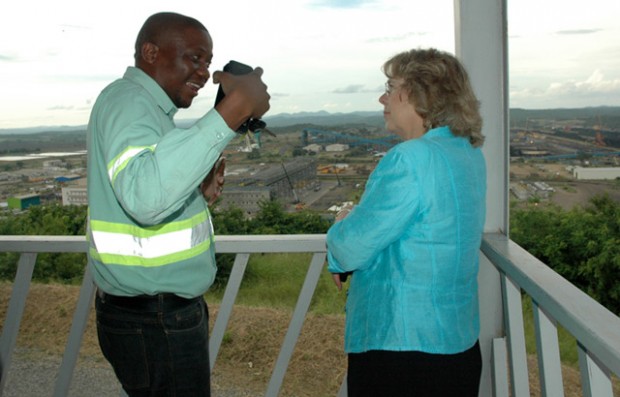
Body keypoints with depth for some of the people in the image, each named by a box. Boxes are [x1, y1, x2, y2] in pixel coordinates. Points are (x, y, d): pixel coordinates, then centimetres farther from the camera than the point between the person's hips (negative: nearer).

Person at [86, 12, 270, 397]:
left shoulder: (144, 108, 13)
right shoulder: (127, 99, -18)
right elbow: (146, 196, -40)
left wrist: (199, 194, 3)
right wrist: (233, 110, -40)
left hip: (164, 312, 10)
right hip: (155, 324, -10)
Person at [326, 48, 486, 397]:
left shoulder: (412, 159, -23)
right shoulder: (471, 155, 4)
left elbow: (353, 246, -19)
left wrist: (342, 223, 3)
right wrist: (358, 218, 5)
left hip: (402, 347, -8)